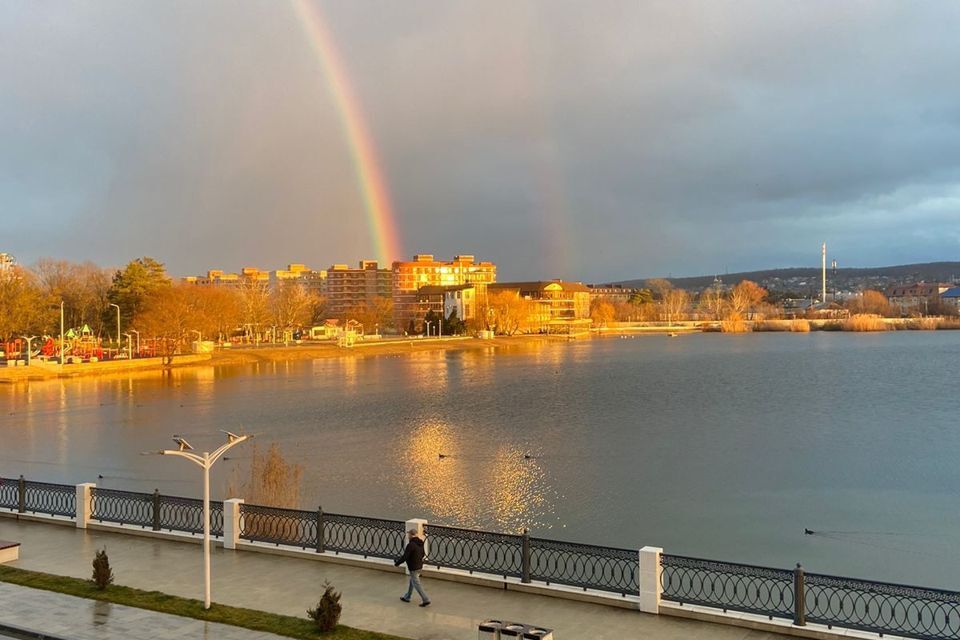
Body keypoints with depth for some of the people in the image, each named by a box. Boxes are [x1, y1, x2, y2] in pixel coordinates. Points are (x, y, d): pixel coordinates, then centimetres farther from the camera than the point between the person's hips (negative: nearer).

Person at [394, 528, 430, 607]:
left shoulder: (411, 545, -24)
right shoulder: (421, 543, 3)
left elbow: (404, 557, -22)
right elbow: (423, 555, 15)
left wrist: (397, 563, -8)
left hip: (413, 568, -9)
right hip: (420, 566, 9)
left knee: (417, 584, -1)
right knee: (412, 582, 22)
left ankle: (426, 600, -2)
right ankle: (407, 597, 36)